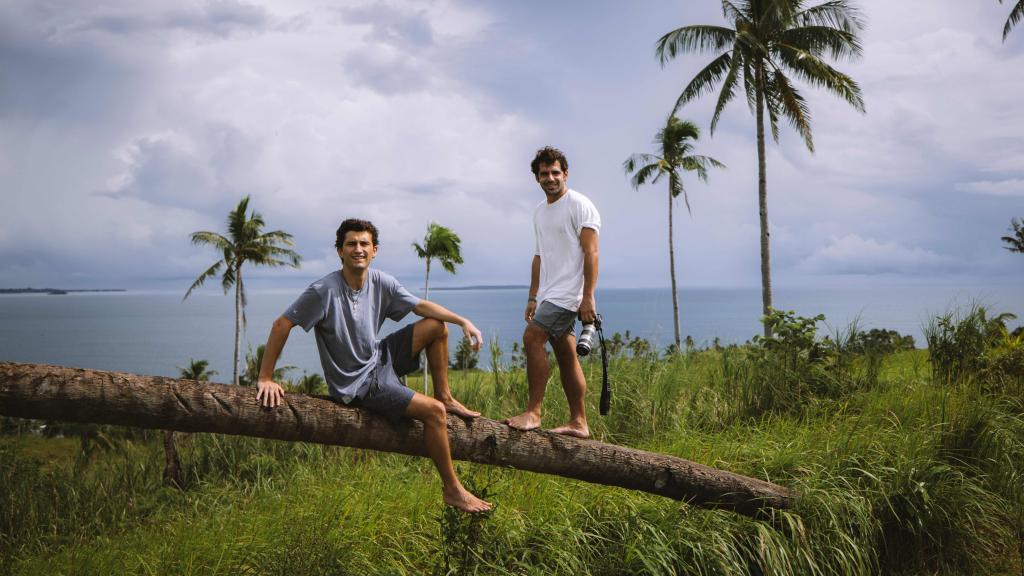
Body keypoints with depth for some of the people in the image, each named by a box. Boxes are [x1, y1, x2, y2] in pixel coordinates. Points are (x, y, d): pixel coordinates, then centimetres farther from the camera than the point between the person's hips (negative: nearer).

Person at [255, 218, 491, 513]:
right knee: (433, 411, -18)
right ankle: (452, 490, -5)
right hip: (357, 383, -8)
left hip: (380, 358, 8)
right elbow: (281, 325, -20)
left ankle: (444, 397, 16)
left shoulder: (381, 283, -4)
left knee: (437, 326, 2)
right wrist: (265, 378, -21)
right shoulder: (324, 290, -23)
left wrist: (463, 321, -5)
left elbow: (421, 306, 6)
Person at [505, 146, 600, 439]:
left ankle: (533, 412, -16)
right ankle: (578, 422, 13)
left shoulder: (579, 205, -7)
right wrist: (532, 298, 17)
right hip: (549, 295, 8)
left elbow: (591, 253, -14)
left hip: (568, 292, -8)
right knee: (566, 357, 8)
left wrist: (588, 297, -21)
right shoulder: (539, 212, 18)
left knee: (532, 337, -20)